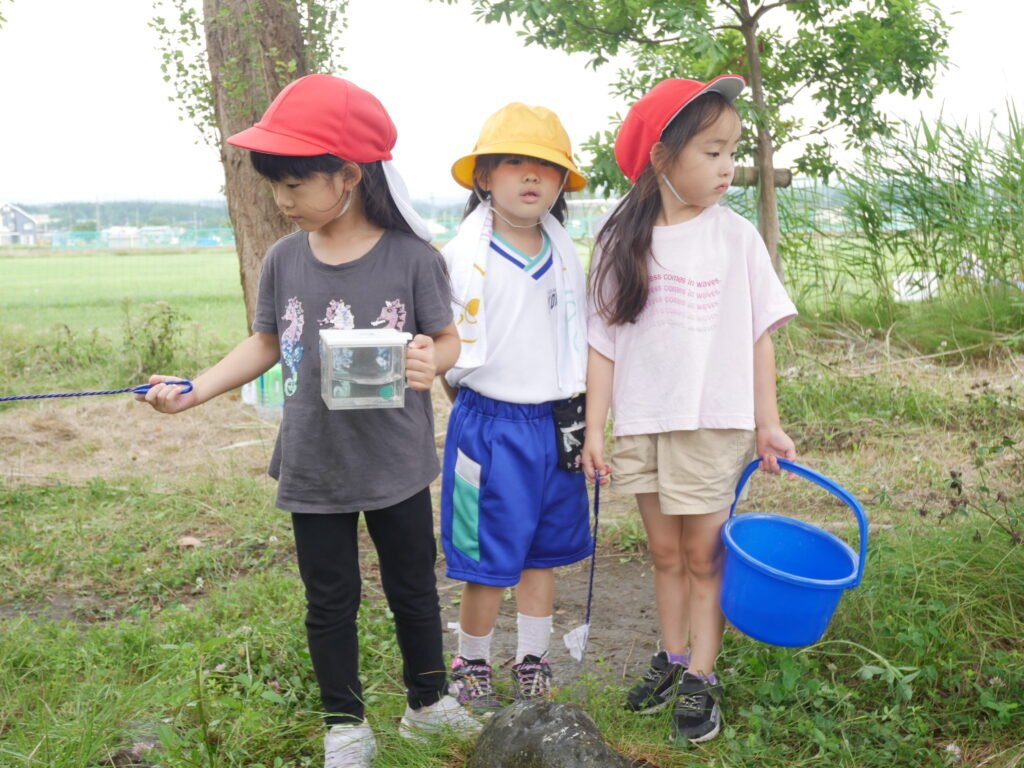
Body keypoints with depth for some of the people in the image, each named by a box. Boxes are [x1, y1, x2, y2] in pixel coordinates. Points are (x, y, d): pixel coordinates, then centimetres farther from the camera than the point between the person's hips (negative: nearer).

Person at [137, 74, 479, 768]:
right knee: (330, 603, 14)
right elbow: (267, 342, 7)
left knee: (414, 590, 17)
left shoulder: (412, 257, -13)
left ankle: (429, 702, 40)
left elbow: (447, 338, -5)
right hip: (313, 469, 2)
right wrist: (195, 391, -1)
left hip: (397, 465, -2)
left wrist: (432, 360, -28)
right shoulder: (284, 259, -5)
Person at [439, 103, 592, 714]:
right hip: (489, 426, -4)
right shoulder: (462, 257, -9)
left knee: (542, 553, 15)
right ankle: (472, 667, 23)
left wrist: (578, 418, 10)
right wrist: (469, 396, -16)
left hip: (555, 424, 5)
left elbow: (580, 345, 13)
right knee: (489, 562, 2)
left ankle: (533, 664, 31)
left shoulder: (567, 258, 6)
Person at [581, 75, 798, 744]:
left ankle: (702, 679, 18)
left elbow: (760, 335, -1)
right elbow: (604, 341, -1)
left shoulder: (736, 236, -4)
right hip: (641, 423, 2)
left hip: (715, 424, -1)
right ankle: (673, 659, 31)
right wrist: (594, 429, -3)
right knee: (665, 552, 15)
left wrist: (768, 423, -3)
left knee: (704, 555, 6)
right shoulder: (622, 241, -3)